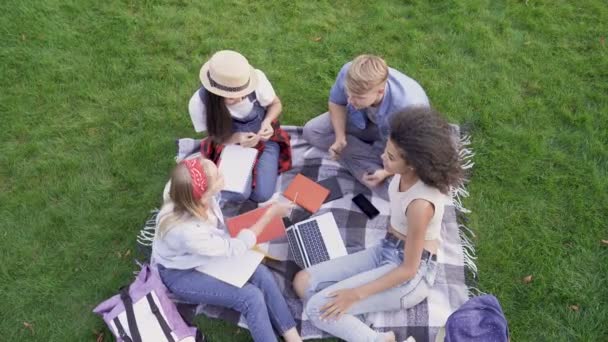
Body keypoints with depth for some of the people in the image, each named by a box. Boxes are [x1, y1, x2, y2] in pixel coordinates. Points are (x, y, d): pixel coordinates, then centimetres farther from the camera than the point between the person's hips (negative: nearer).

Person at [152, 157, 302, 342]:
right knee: (251, 296, -18)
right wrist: (270, 214, -21)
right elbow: (234, 249, -25)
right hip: (180, 274, -6)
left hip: (203, 256, 6)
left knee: (261, 274, -10)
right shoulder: (187, 231, -40)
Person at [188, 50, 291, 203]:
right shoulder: (199, 102, -28)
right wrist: (237, 138, -32)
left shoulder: (257, 78, -28)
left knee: (262, 195, -12)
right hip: (230, 143, 0)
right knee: (237, 194, -22)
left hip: (262, 138, 1)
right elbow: (216, 136, -10)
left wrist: (267, 121, -27)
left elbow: (276, 104, -6)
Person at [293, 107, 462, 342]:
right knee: (304, 282, 0)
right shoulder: (406, 174, -9)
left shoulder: (421, 203, -30)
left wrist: (356, 294, -18)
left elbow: (408, 269, -21)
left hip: (410, 276, -9)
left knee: (318, 309, -18)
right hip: (386, 250, 9)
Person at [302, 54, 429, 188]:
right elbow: (336, 103, -9)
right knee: (311, 131, -6)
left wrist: (387, 172, -38)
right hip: (363, 119, 5)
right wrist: (340, 138, -22)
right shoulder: (348, 73, -33)